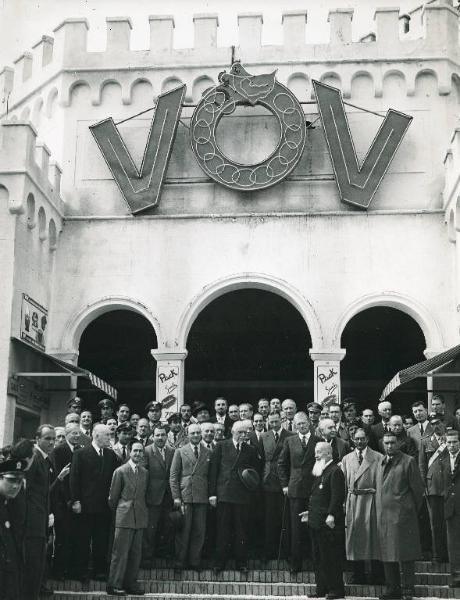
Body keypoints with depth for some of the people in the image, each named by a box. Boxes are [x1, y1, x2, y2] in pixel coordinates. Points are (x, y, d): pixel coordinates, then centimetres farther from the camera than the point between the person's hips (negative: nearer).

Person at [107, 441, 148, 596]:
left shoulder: (145, 473, 12)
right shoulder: (120, 471, -3)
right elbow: (113, 496, 2)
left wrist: (144, 511, 13)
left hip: (140, 518, 5)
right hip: (124, 516, -5)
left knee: (136, 553, 7)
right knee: (120, 552, -5)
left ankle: (130, 583, 15)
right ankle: (114, 585, 1)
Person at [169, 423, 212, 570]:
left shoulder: (208, 453, 12)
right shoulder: (180, 452, 6)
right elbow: (173, 476, 3)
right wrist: (176, 497, -5)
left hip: (202, 497, 2)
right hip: (184, 496, -2)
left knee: (199, 531, 3)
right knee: (183, 531, 0)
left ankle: (194, 561, 13)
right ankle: (180, 562, 10)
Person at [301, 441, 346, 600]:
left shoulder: (335, 471, -13)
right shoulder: (319, 471, 16)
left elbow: (337, 496, -20)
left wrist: (331, 515, -26)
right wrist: (310, 511, 18)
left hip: (328, 522, -10)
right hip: (316, 521, 10)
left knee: (331, 557, -3)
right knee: (317, 557, 13)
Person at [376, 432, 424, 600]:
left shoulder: (408, 461, -5)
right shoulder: (381, 462, 15)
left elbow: (417, 488, -3)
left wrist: (413, 510, 2)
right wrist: (379, 509, 14)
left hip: (401, 514, -6)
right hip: (383, 515, 6)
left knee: (404, 554, -4)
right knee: (388, 555, 9)